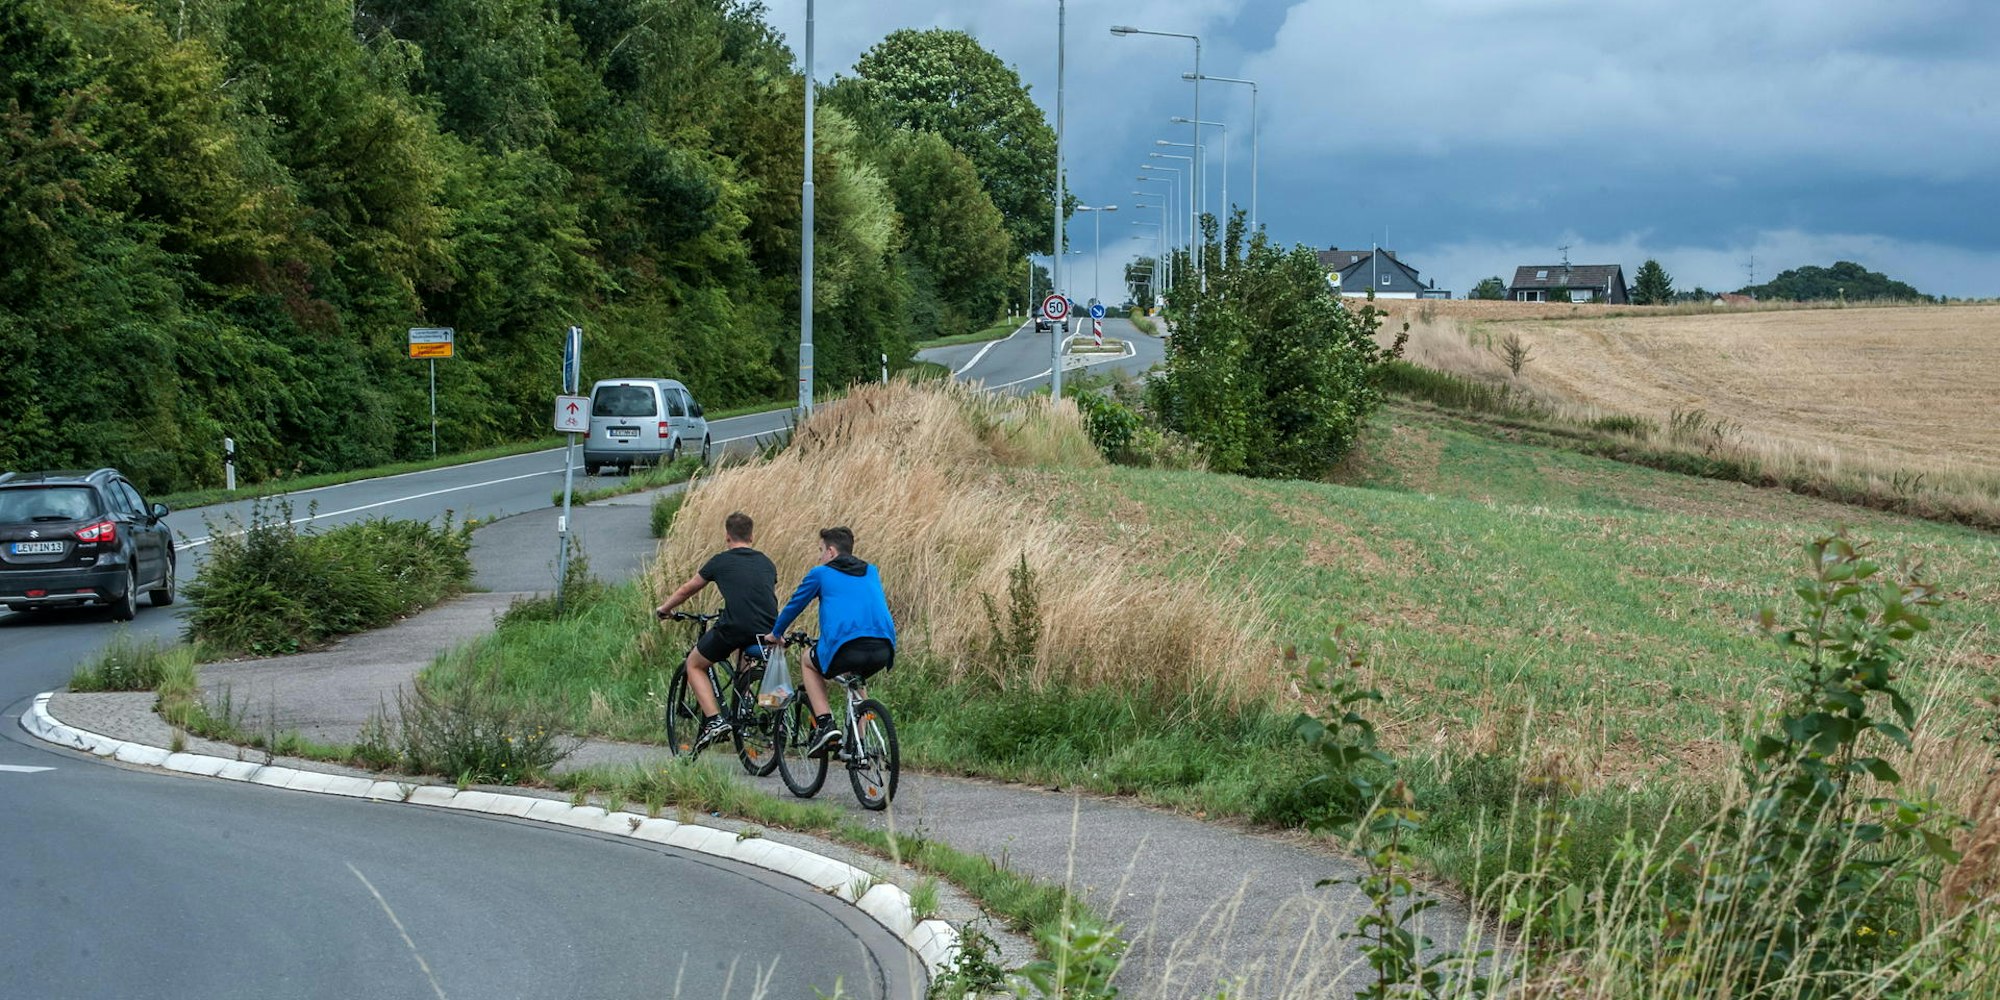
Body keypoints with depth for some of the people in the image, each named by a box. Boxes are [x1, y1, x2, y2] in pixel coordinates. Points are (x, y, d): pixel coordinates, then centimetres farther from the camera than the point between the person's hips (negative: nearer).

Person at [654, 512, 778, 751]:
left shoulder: (721, 561, 11)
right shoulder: (767, 563, 21)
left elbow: (687, 589, 24)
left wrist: (663, 609, 42)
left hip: (734, 628, -5)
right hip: (767, 631, 5)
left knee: (694, 665, 18)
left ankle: (714, 720, 2)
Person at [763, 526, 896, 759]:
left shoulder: (820, 573, 13)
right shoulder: (872, 573, 26)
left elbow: (794, 606, 24)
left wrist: (775, 634, 43)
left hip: (846, 648, -5)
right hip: (883, 650, 5)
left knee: (810, 662, 28)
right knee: (856, 677, 38)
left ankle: (824, 724, 8)